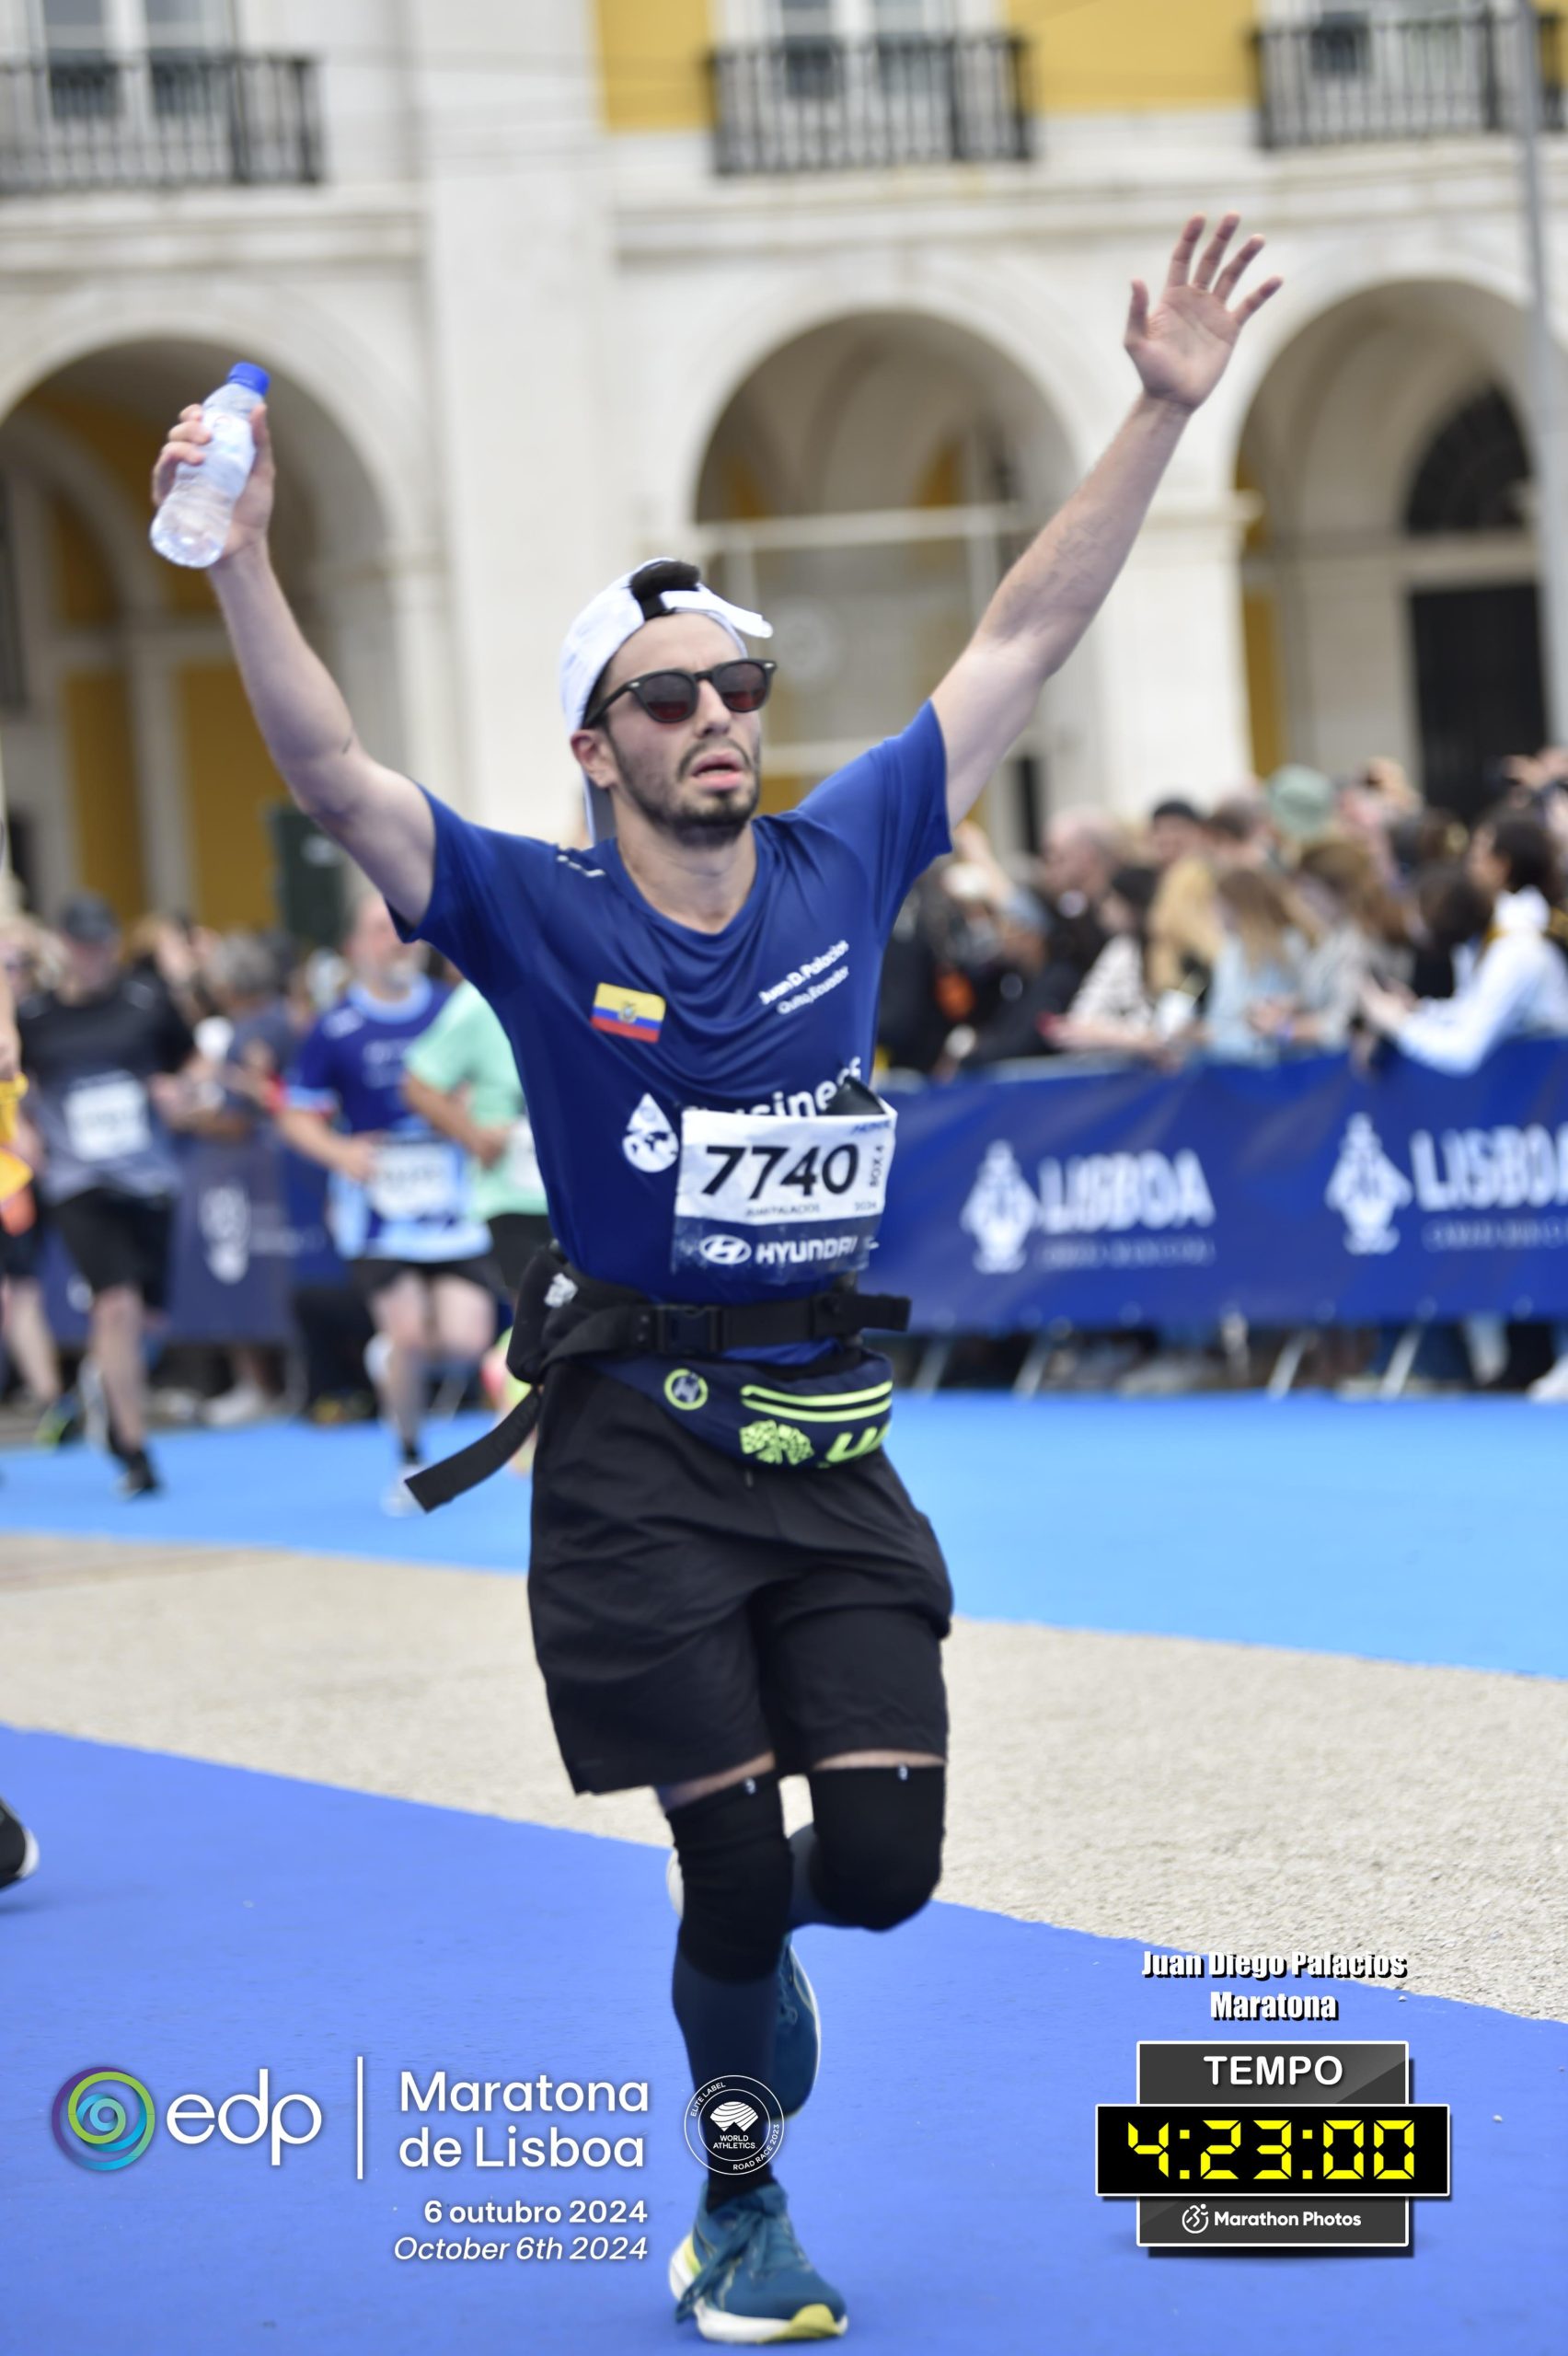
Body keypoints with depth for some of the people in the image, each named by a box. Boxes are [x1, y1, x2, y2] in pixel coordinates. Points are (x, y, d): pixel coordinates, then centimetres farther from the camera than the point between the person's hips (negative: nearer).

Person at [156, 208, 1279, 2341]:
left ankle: (761, 1953, 34)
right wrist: (242, 563, -34)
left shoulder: (843, 865, 4)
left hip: (833, 1442, 3)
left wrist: (1164, 412, 3)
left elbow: (1023, 646, 6)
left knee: (885, 1862, -2)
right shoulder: (539, 916, -6)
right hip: (640, 1458, -3)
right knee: (738, 1867, -1)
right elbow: (331, 777, -19)